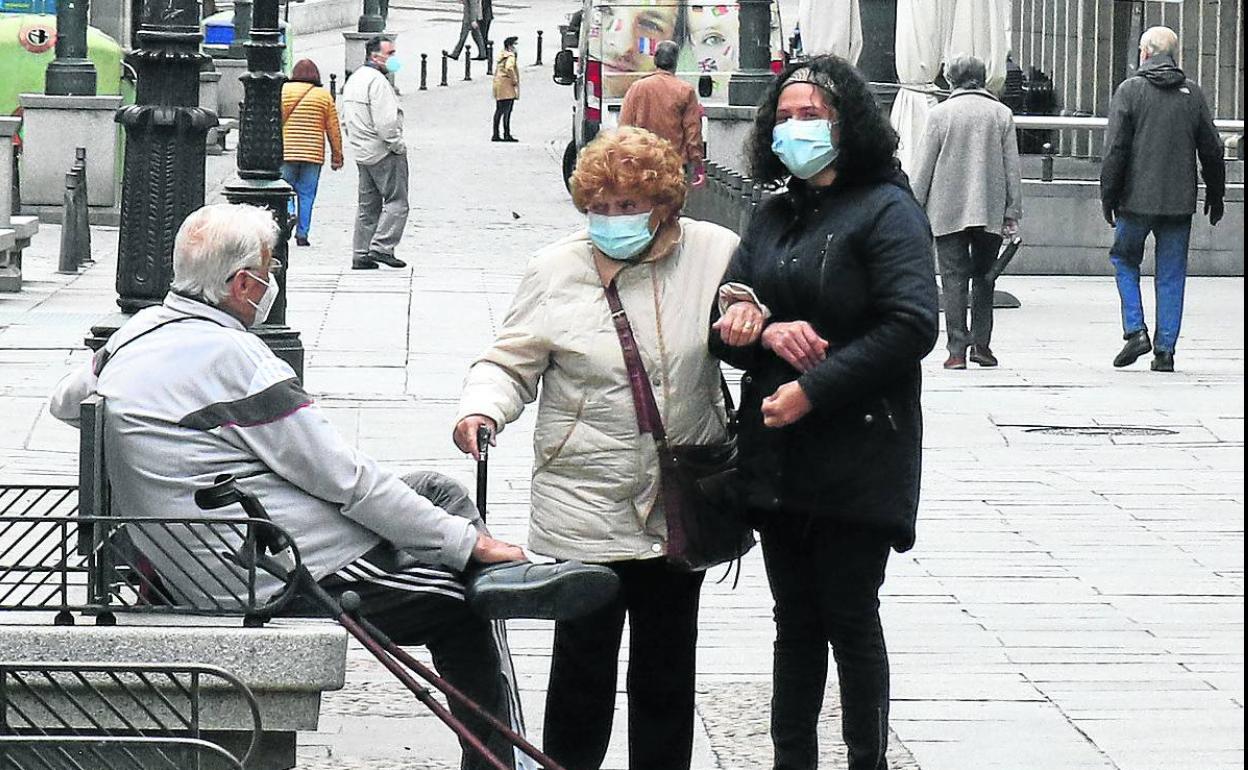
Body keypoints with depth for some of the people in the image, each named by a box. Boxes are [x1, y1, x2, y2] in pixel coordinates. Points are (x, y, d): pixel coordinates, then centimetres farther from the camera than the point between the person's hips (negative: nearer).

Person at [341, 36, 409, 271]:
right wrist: (398, 146, -14)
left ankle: (361, 254, 12)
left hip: (362, 152, 10)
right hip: (384, 153, -10)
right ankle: (381, 247, -13)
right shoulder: (377, 81, -16)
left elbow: (345, 118, 20)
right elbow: (385, 121, -23)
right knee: (396, 201, -6)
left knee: (368, 206, 13)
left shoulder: (353, 79, 16)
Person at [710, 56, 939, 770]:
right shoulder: (775, 217, 15)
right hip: (776, 453, 6)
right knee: (796, 622, 11)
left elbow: (911, 326, -18)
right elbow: (723, 322, 11)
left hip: (857, 460, -6)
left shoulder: (887, 210, -7)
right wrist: (768, 332, -12)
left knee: (850, 618, -1)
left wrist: (813, 390, -19)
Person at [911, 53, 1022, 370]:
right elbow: (1012, 168, 5)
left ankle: (957, 350, -7)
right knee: (984, 278, 13)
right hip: (991, 212, 2)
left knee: (954, 278, -1)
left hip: (948, 211, -2)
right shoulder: (1001, 114, 3)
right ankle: (981, 344, 12)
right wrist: (1012, 214, 9)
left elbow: (924, 166, 0)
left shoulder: (941, 113, -2)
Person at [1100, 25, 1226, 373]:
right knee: (1171, 274, 7)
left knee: (1124, 259, 16)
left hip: (1137, 199, -2)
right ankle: (1165, 351, 5)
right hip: (1180, 201, 2)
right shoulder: (1192, 93, 5)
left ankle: (1135, 330, 1)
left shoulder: (1130, 90, -4)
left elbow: (1116, 148, -8)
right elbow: (1211, 150, 9)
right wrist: (1215, 194, 20)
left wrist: (1108, 195, -2)